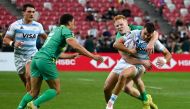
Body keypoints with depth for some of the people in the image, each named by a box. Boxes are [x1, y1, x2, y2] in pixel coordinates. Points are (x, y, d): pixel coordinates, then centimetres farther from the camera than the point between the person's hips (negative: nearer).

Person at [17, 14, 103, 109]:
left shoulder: (56, 30, 28)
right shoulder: (65, 30, 2)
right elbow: (76, 46, -12)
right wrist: (93, 56, -10)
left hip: (36, 58, 8)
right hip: (46, 61, -8)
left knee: (34, 91, 10)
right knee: (56, 90, 2)